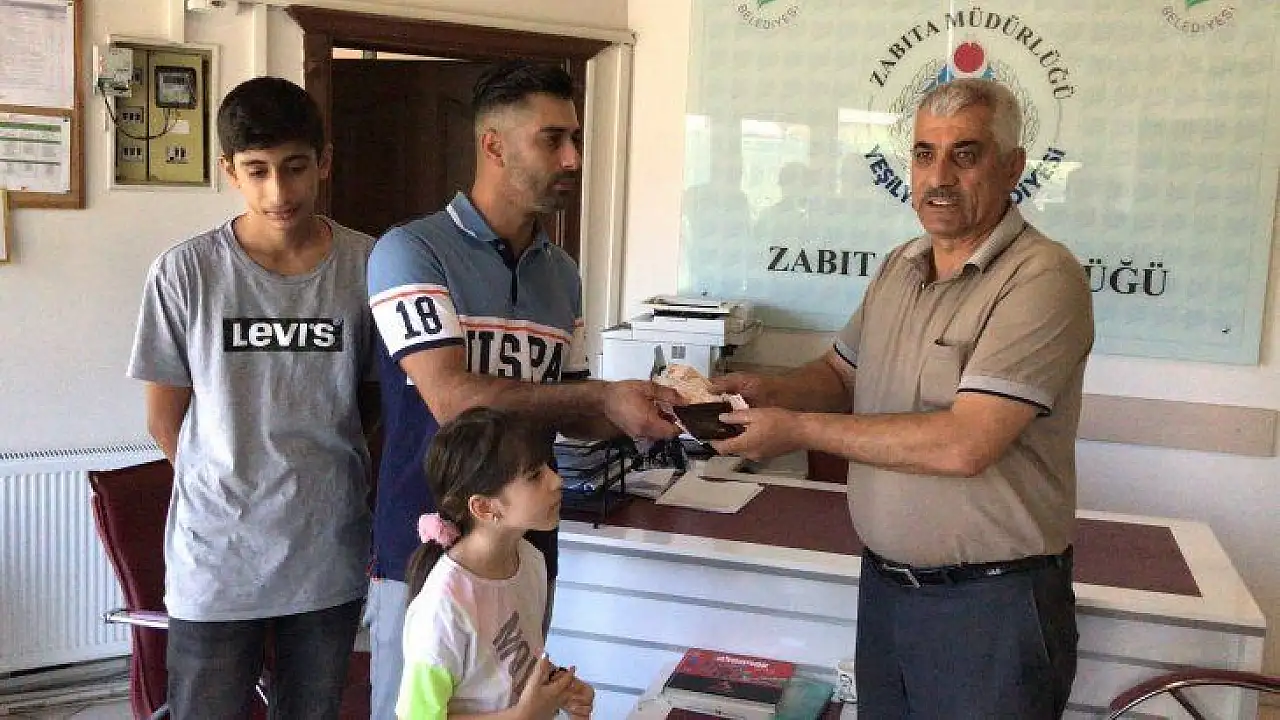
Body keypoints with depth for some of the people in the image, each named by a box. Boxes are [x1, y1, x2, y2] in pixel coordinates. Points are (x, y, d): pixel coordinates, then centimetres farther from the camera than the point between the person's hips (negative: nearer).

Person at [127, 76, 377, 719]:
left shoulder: (367, 267, -5)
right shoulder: (184, 273, -8)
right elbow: (165, 420, 1)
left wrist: (325, 489, 5)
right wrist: (234, 494, 4)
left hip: (332, 553, 2)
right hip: (217, 559, -1)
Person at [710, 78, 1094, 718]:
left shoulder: (1042, 278, -18)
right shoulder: (900, 267, 8)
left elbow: (965, 444, -26)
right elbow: (842, 376, 14)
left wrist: (798, 430, -20)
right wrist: (770, 391, -8)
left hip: (991, 603, -7)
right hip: (883, 585, 7)